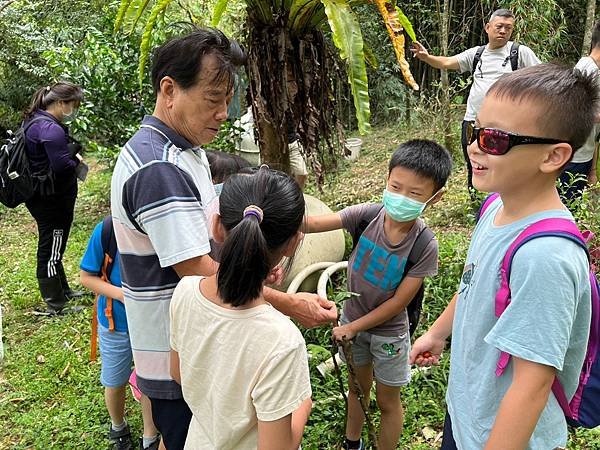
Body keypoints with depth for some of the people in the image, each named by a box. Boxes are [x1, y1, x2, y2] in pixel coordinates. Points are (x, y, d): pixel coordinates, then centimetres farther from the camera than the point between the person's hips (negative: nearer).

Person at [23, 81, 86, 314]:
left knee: (52, 248, 20)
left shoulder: (36, 122, 10)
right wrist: (75, 159, -9)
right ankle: (55, 305, 12)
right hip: (52, 200, -10)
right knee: (51, 250, 0)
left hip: (43, 197, 10)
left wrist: (71, 154, 3)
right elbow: (62, 166, -29)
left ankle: (62, 291, 36)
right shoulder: (51, 129, -23)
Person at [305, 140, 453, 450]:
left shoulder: (425, 247, -26)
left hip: (388, 332, -3)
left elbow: (398, 302, -20)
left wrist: (353, 327, -15)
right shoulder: (368, 214, -20)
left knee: (387, 401, 18)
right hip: (352, 320, 4)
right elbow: (315, 224, -29)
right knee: (358, 387, 27)